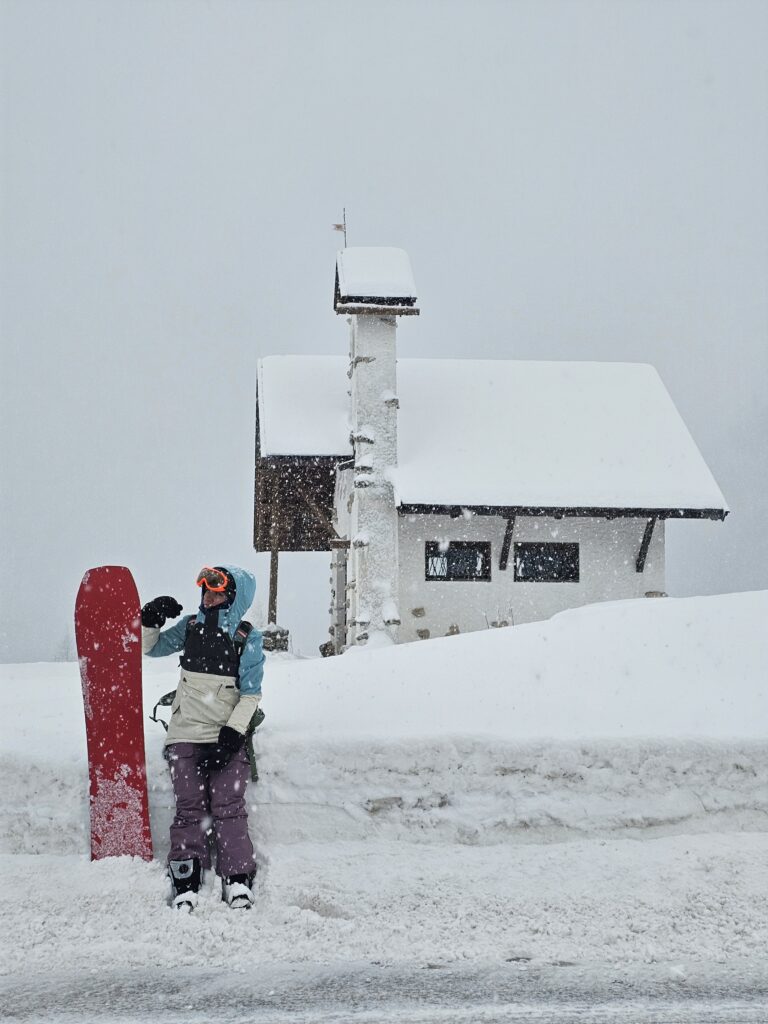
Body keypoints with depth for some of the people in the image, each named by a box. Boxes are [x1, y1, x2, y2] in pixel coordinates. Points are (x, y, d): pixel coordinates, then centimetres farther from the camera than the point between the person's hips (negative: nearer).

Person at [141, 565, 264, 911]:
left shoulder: (248, 638, -3)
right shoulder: (191, 626, 7)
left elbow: (250, 693, -4)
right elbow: (151, 648, 19)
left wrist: (233, 733, -13)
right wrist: (150, 620, 0)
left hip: (226, 737, -2)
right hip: (185, 735, 2)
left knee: (228, 807, -7)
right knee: (189, 808, 0)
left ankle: (238, 879, -1)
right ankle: (185, 884, 4)